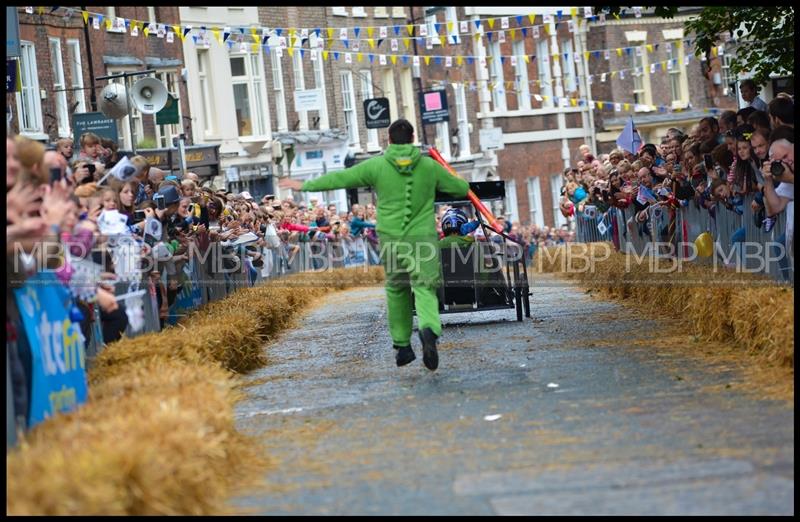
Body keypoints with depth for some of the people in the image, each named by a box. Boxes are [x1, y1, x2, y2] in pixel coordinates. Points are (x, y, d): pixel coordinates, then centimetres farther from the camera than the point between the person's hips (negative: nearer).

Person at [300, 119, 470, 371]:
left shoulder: (376, 166, -1)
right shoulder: (429, 166, 2)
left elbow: (339, 178, 4)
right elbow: (460, 188, 14)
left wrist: (306, 186, 16)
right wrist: (464, 186, 40)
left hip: (390, 240, 1)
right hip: (422, 238, -1)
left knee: (396, 289, 18)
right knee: (424, 289, -6)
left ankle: (402, 346, 21)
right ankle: (428, 329, -36)